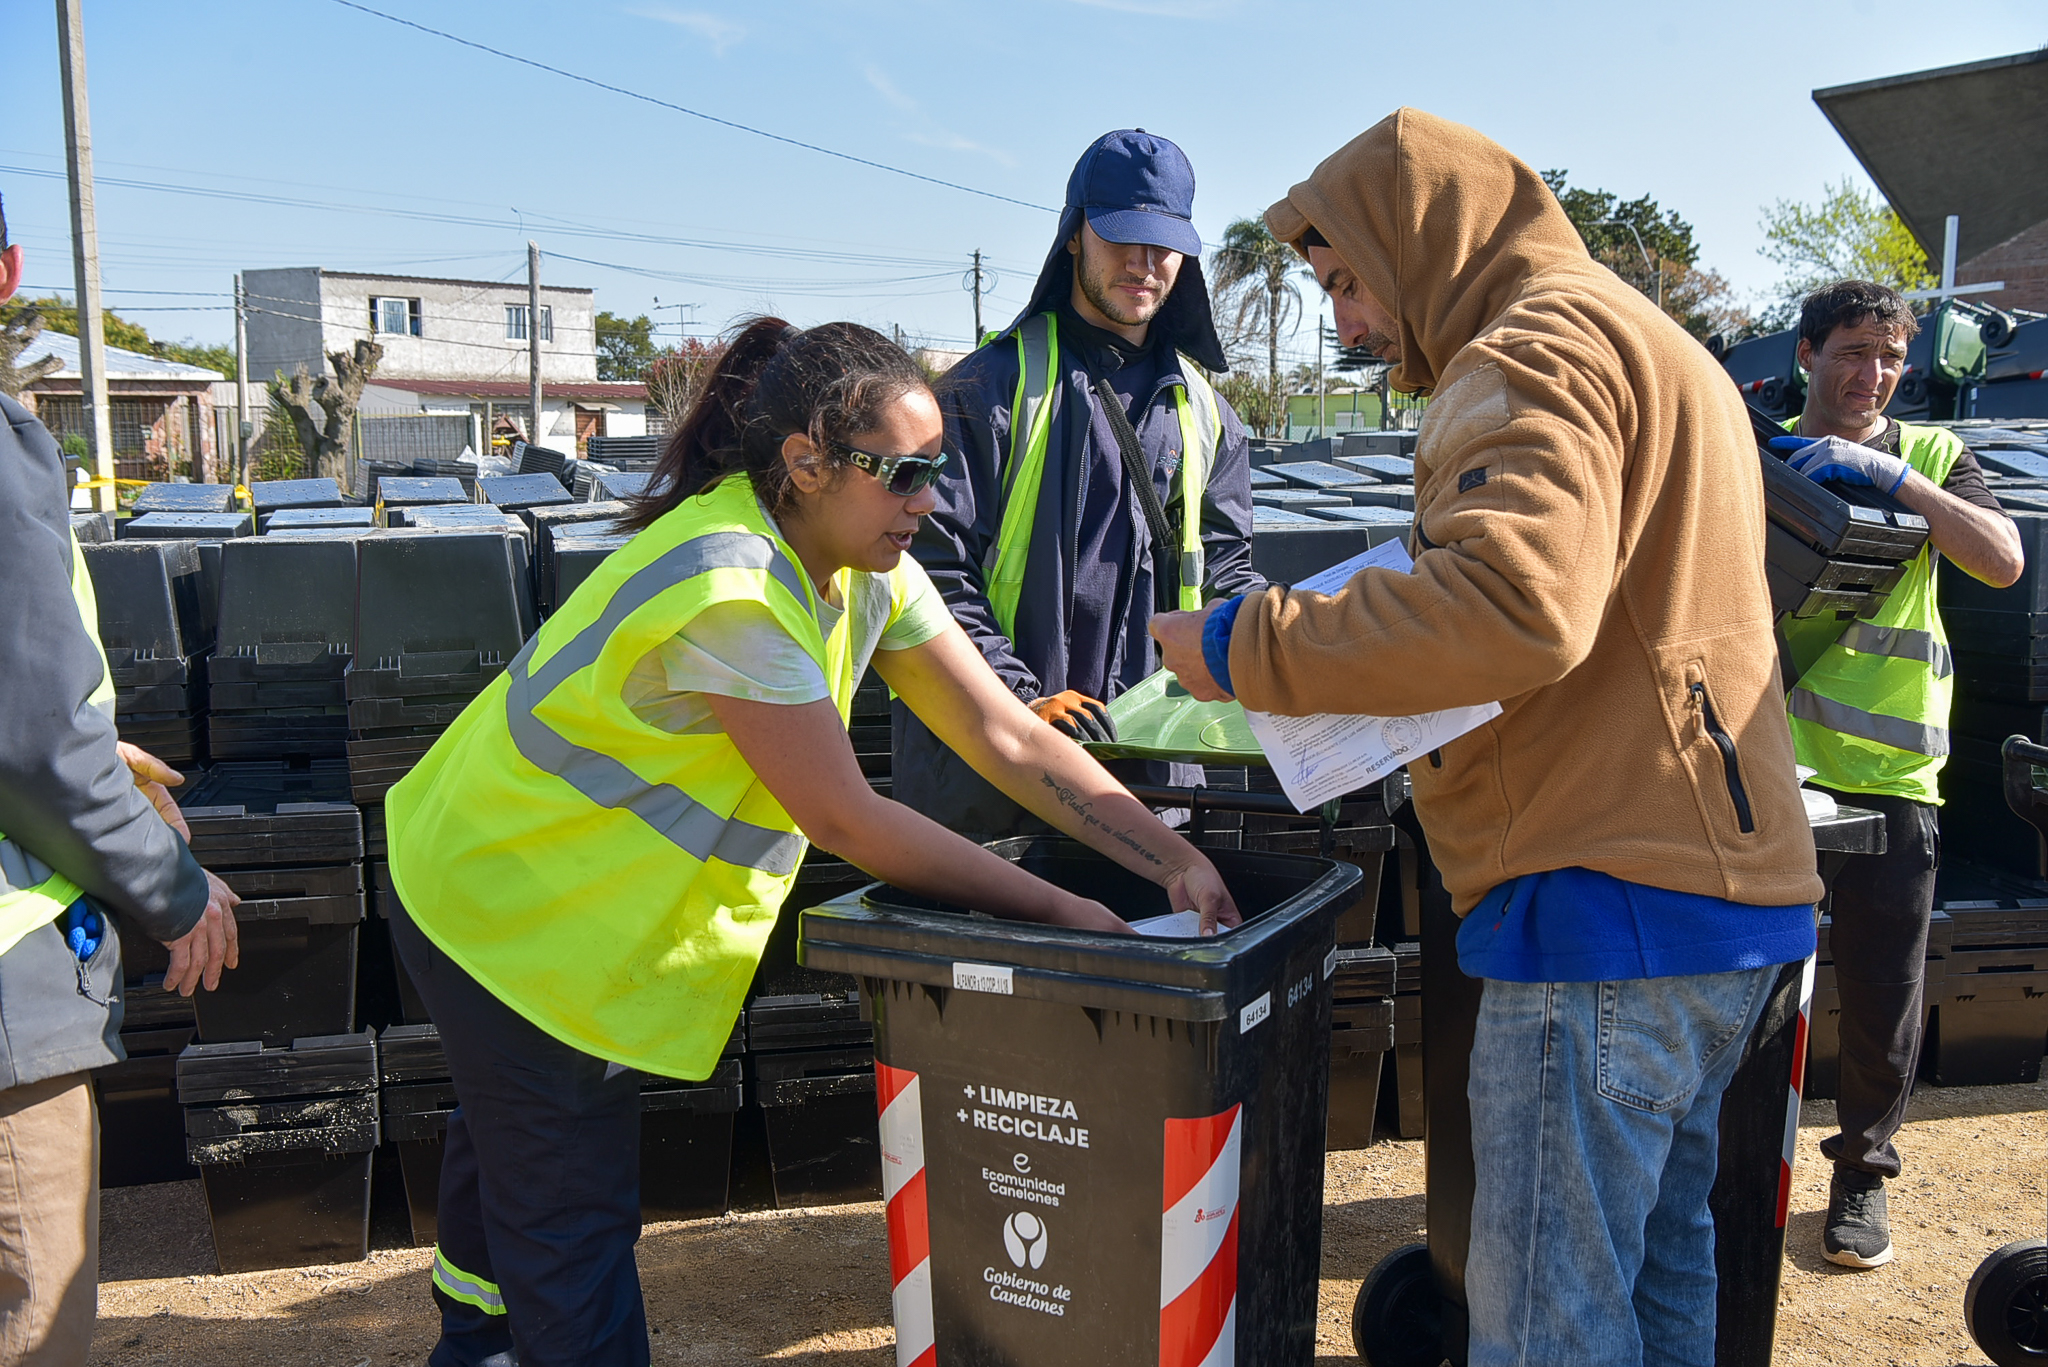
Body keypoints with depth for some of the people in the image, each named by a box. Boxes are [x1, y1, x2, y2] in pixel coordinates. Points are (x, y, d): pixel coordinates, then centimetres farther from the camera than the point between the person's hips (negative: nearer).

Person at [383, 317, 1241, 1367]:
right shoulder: (729, 589, -33)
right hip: (510, 913, -9)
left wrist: (1177, 863, -19)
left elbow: (1008, 738, -10)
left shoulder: (864, 569, -6)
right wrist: (1058, 910, -26)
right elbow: (844, 818, -30)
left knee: (510, 1138, 29)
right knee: (574, 1216, 1)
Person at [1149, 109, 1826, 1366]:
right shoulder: (1653, 344, 23)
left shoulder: (1537, 345, -10)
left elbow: (1516, 604, -28)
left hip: (1611, 899, -11)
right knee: (1663, 1265, 20)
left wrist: (1246, 648, -19)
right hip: (1731, 885, 11)